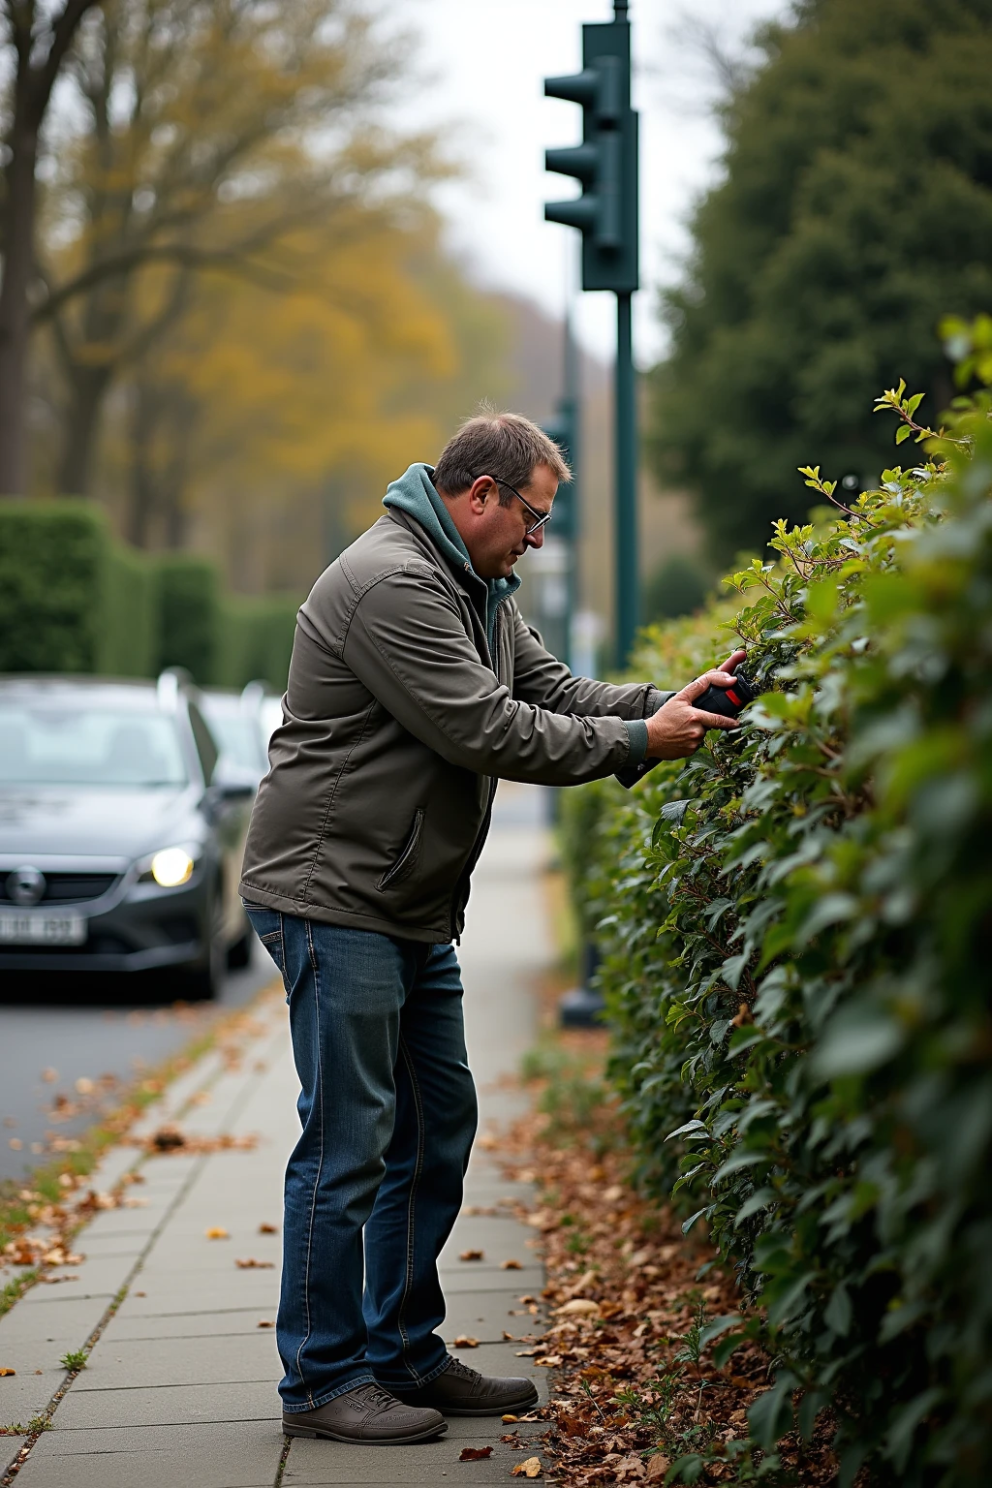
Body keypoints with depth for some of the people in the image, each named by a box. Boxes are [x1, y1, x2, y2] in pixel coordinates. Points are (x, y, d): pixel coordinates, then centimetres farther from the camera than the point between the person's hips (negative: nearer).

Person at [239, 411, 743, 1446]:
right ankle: (323, 1380, 3)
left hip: (412, 909, 11)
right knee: (348, 1139, -6)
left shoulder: (478, 589, 15)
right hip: (332, 896, -10)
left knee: (438, 1125, 13)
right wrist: (636, 743, -15)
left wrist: (669, 703, -1)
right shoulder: (390, 583, -19)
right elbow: (487, 732, -22)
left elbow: (549, 688, 14)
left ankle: (405, 1354, 22)